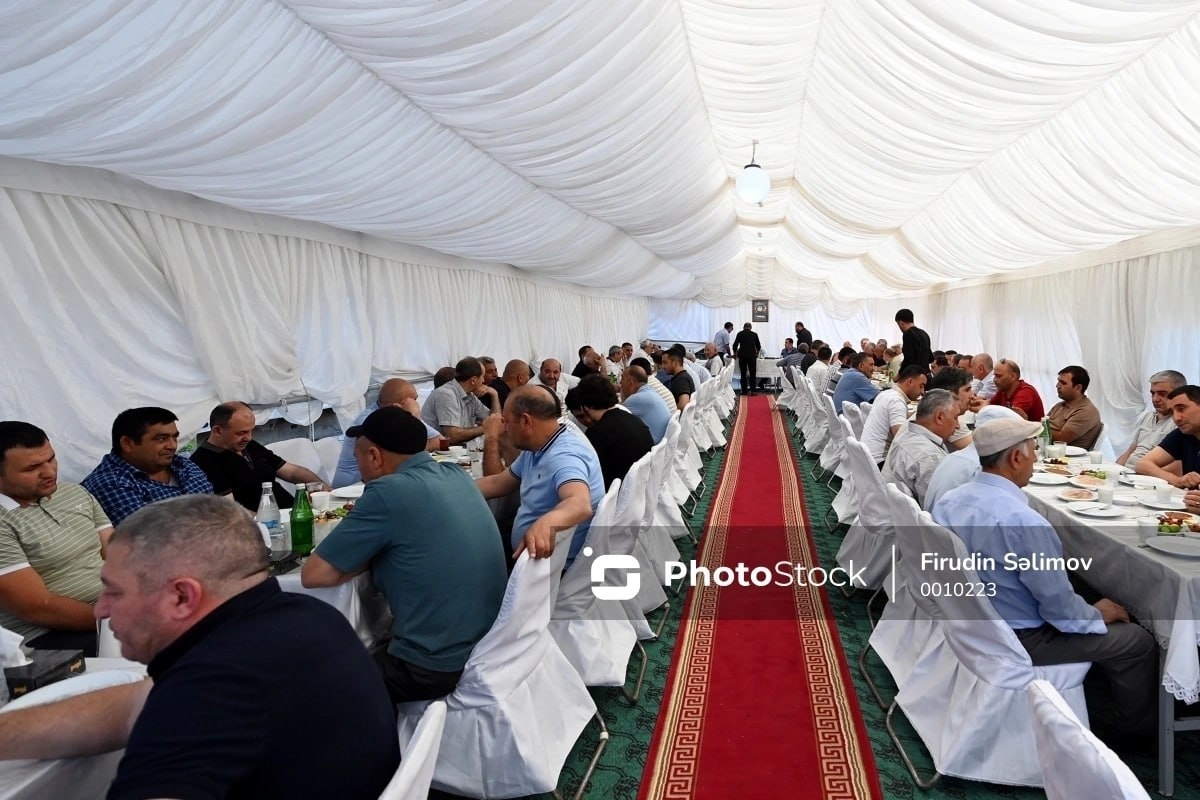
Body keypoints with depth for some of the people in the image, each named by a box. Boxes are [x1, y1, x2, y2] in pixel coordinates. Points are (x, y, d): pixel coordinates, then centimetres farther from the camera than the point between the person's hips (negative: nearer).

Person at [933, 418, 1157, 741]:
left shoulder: (949, 500, -6)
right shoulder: (1022, 521, -31)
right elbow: (1059, 605, -21)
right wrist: (1098, 615, 1)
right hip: (1015, 638, -8)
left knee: (1082, 601, 29)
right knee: (1138, 641, 9)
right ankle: (1138, 725, 34)